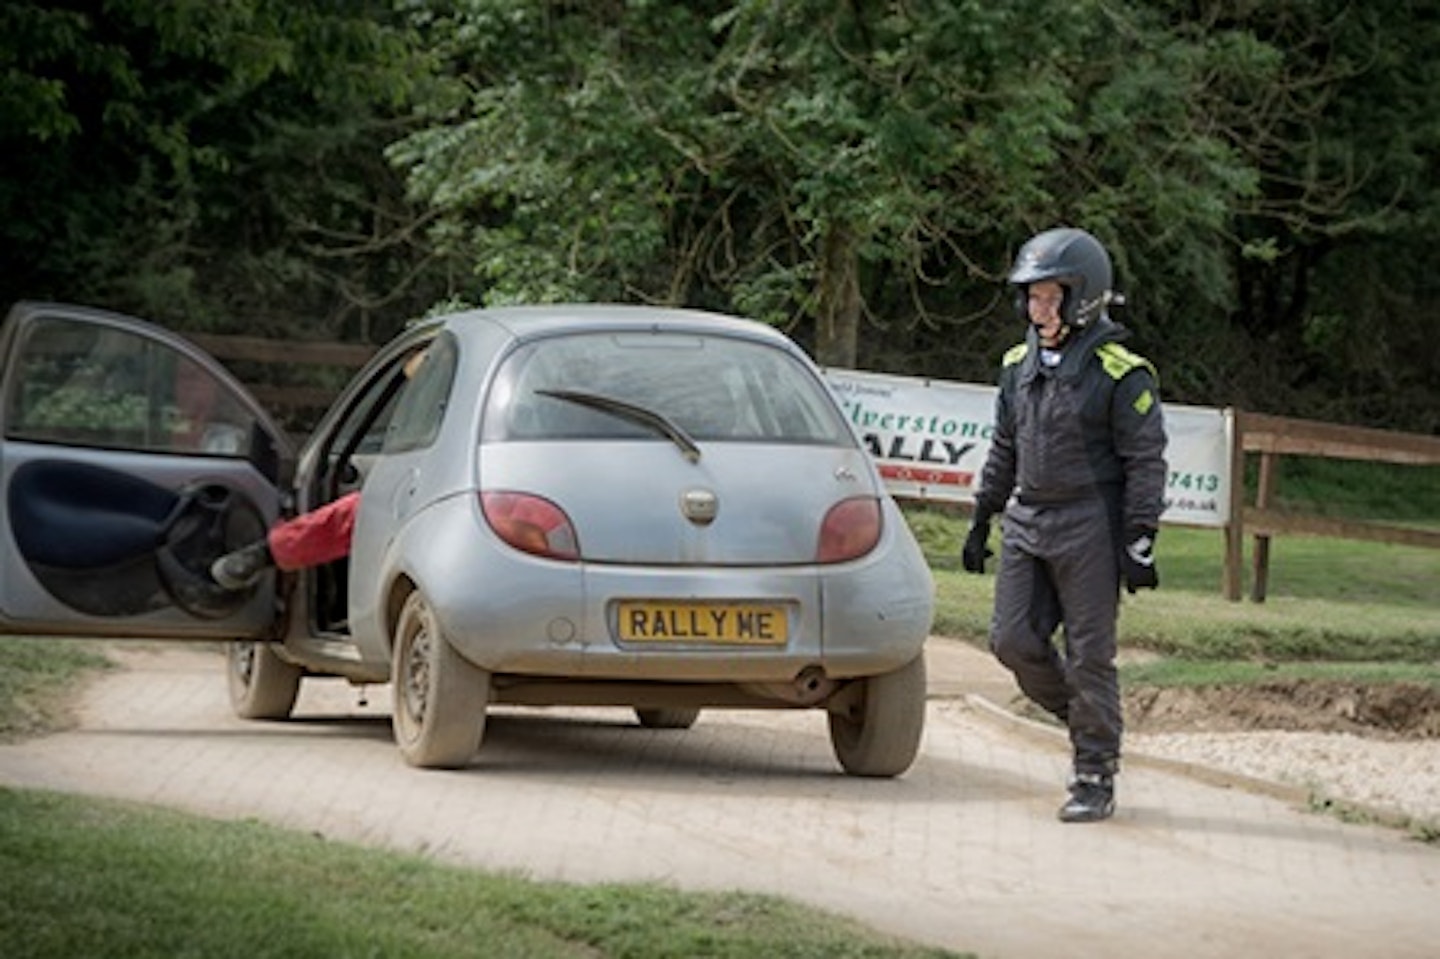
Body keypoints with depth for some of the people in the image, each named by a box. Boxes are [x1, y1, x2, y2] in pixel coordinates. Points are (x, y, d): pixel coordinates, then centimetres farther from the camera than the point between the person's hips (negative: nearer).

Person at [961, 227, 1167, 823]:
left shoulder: (1120, 373, -9)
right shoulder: (1019, 366, 11)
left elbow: (1145, 462, -9)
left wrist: (1139, 543, -13)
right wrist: (981, 521, 18)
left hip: (1090, 528, -6)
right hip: (1027, 524, 6)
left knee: (1089, 655, -4)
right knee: (1014, 641, 1)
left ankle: (1096, 779, 4)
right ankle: (1085, 723, 24)